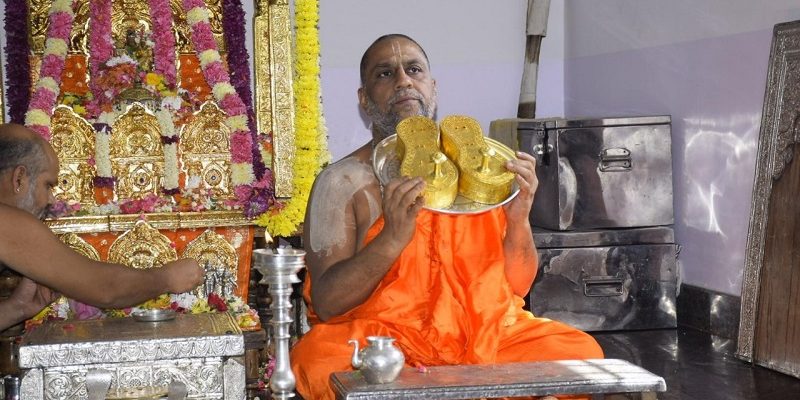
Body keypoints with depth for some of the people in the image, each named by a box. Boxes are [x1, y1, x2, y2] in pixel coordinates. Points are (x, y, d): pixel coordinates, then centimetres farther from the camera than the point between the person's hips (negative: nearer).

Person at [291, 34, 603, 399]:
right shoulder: (343, 181, 1)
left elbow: (517, 286, 11)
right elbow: (325, 303, -9)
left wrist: (519, 220, -8)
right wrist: (392, 238, -23)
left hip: (487, 336, 2)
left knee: (580, 353, -21)